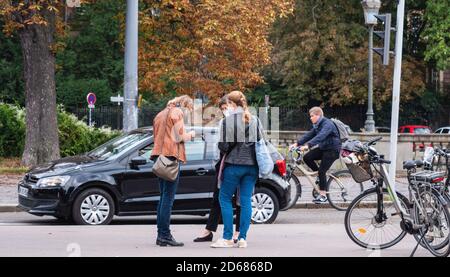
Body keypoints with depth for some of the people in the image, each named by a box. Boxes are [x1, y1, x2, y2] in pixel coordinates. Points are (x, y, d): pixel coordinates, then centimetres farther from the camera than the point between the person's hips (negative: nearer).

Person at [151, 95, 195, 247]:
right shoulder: (177, 112, -1)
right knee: (168, 197, -10)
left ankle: (161, 235, 11)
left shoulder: (161, 114, 25)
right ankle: (165, 235, -12)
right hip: (171, 155, -9)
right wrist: (190, 134, 9)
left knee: (164, 196, 12)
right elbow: (179, 137, -10)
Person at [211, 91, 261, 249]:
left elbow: (224, 146, -10)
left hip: (234, 165, -5)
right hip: (251, 165, 5)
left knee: (224, 198, 5)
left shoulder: (228, 120, -9)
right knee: (246, 200, 6)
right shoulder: (254, 120, 8)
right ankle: (242, 238, 4)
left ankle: (227, 238, 1)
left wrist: (223, 150, 11)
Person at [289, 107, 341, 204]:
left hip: (332, 150, -9)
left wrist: (307, 145, -46)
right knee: (307, 157, -8)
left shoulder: (327, 124, -21)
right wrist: (297, 143, -7)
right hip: (323, 148, 9)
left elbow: (320, 136, -36)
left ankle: (323, 196, -4)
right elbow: (309, 135, 5)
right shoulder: (317, 125, 9)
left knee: (322, 171, -13)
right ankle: (321, 176, 8)